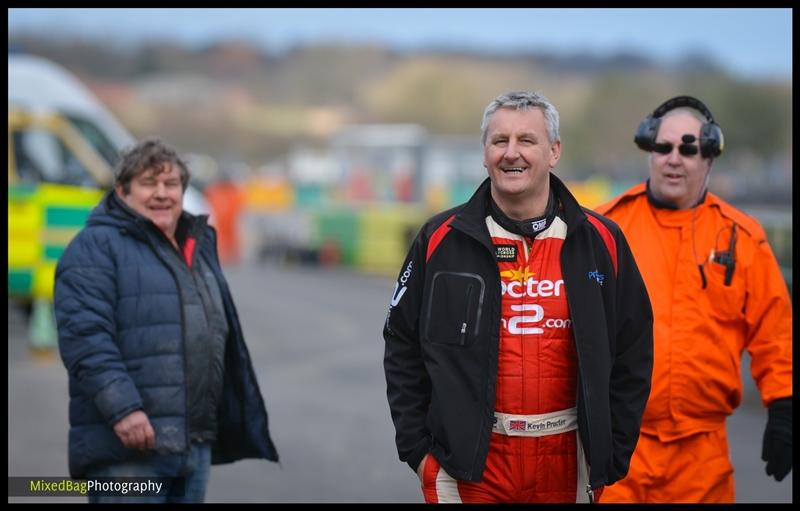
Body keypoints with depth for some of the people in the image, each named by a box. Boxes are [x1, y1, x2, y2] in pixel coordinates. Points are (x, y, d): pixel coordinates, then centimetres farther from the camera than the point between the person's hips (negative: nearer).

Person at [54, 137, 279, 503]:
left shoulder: (198, 248, 22)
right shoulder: (97, 246, -3)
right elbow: (84, 336, -16)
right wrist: (122, 408, -26)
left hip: (197, 444, 8)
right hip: (130, 444, -8)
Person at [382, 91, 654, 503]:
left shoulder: (600, 242, 3)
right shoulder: (441, 240, 1)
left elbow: (632, 356, 7)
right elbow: (403, 350, 5)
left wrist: (611, 456, 3)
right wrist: (417, 449, 0)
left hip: (569, 459, 1)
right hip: (466, 462, -1)